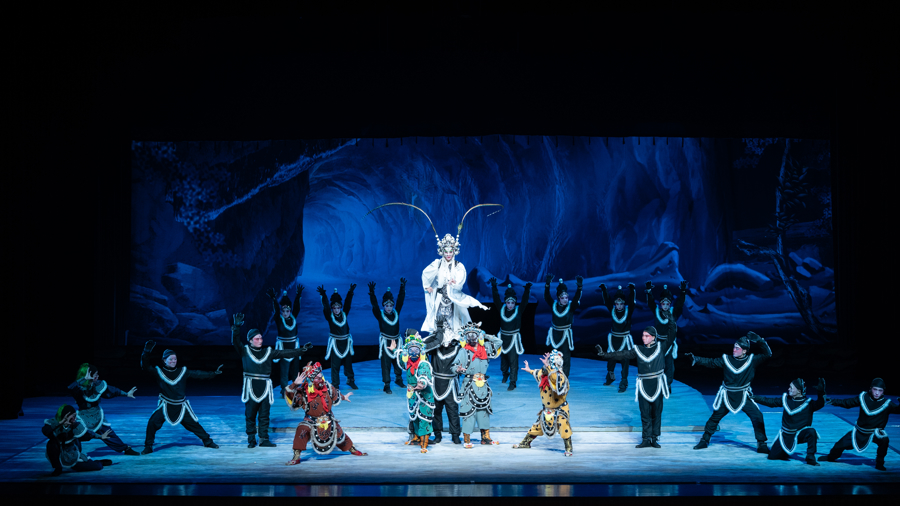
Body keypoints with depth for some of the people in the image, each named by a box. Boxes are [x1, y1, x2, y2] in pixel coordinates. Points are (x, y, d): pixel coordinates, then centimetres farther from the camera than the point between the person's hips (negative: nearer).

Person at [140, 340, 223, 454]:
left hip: (181, 405, 2)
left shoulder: (183, 372, -1)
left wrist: (214, 373, -4)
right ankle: (148, 447, -1)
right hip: (165, 405, -2)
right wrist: (146, 352, -30)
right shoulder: (158, 372, -6)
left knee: (193, 423, 7)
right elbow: (145, 366, -17)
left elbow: (198, 374, 1)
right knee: (153, 422, -18)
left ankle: (207, 441, 26)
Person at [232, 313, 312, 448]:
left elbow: (285, 353, 11)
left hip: (265, 389, 3)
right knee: (250, 415, 0)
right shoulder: (244, 351, 4)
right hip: (251, 389, -3)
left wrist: (301, 350, 5)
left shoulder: (268, 352, 13)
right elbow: (235, 342, -11)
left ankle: (264, 439, 9)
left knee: (264, 415, 4)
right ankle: (251, 439, 10)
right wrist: (236, 327, -27)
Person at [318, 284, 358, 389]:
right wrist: (323, 295, -35)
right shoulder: (330, 316, -7)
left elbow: (347, 303, -7)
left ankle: (350, 380, 29)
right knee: (335, 365, 0)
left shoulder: (344, 314, 1)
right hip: (335, 343, -3)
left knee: (348, 362, 13)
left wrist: (350, 292, -20)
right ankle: (335, 384, 9)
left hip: (346, 342, 3)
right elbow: (325, 307, -20)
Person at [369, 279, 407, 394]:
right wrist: (372, 293, -32)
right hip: (385, 342, -4)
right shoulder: (380, 315, -6)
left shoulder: (396, 313, 3)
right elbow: (374, 305, -19)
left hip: (396, 341, 4)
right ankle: (387, 385, 0)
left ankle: (399, 379, 34)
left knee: (398, 361, 13)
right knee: (386, 364, -4)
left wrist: (402, 288, -9)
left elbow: (400, 301, -1)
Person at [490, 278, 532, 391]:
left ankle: (513, 382, -5)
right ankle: (505, 374, 44)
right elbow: (496, 299, -5)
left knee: (513, 360, -8)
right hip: (503, 338, 3)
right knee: (503, 358, 16)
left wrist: (527, 290, -28)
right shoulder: (501, 309, -1)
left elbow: (524, 301, -15)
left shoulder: (518, 310, -6)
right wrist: (494, 287, -15)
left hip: (514, 338, -3)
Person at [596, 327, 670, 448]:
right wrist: (604, 355, -3)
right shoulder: (638, 350, 6)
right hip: (643, 386, 1)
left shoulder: (660, 347, 4)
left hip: (657, 385, -1)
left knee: (656, 412, 3)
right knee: (645, 413, 1)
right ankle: (646, 439, 5)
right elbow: (622, 355, 4)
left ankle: (655, 438, 11)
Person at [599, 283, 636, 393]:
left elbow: (631, 301, -21)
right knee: (611, 358, 12)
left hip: (625, 339, -2)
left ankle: (624, 383, -1)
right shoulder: (612, 309, -3)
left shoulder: (628, 310, -7)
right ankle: (610, 377, 36)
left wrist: (631, 289, -37)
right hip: (613, 338, 2)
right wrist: (603, 289, -28)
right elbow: (606, 300, -14)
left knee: (624, 360, -6)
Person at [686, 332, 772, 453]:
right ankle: (704, 440, 25)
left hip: (744, 397, -1)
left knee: (757, 416, -14)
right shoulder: (726, 359, -5)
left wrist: (759, 340, -22)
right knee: (715, 417, 7)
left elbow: (767, 354, -11)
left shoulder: (752, 360, -6)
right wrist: (695, 359, -13)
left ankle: (761, 444, 0)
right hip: (727, 396, 1)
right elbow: (710, 362, -2)